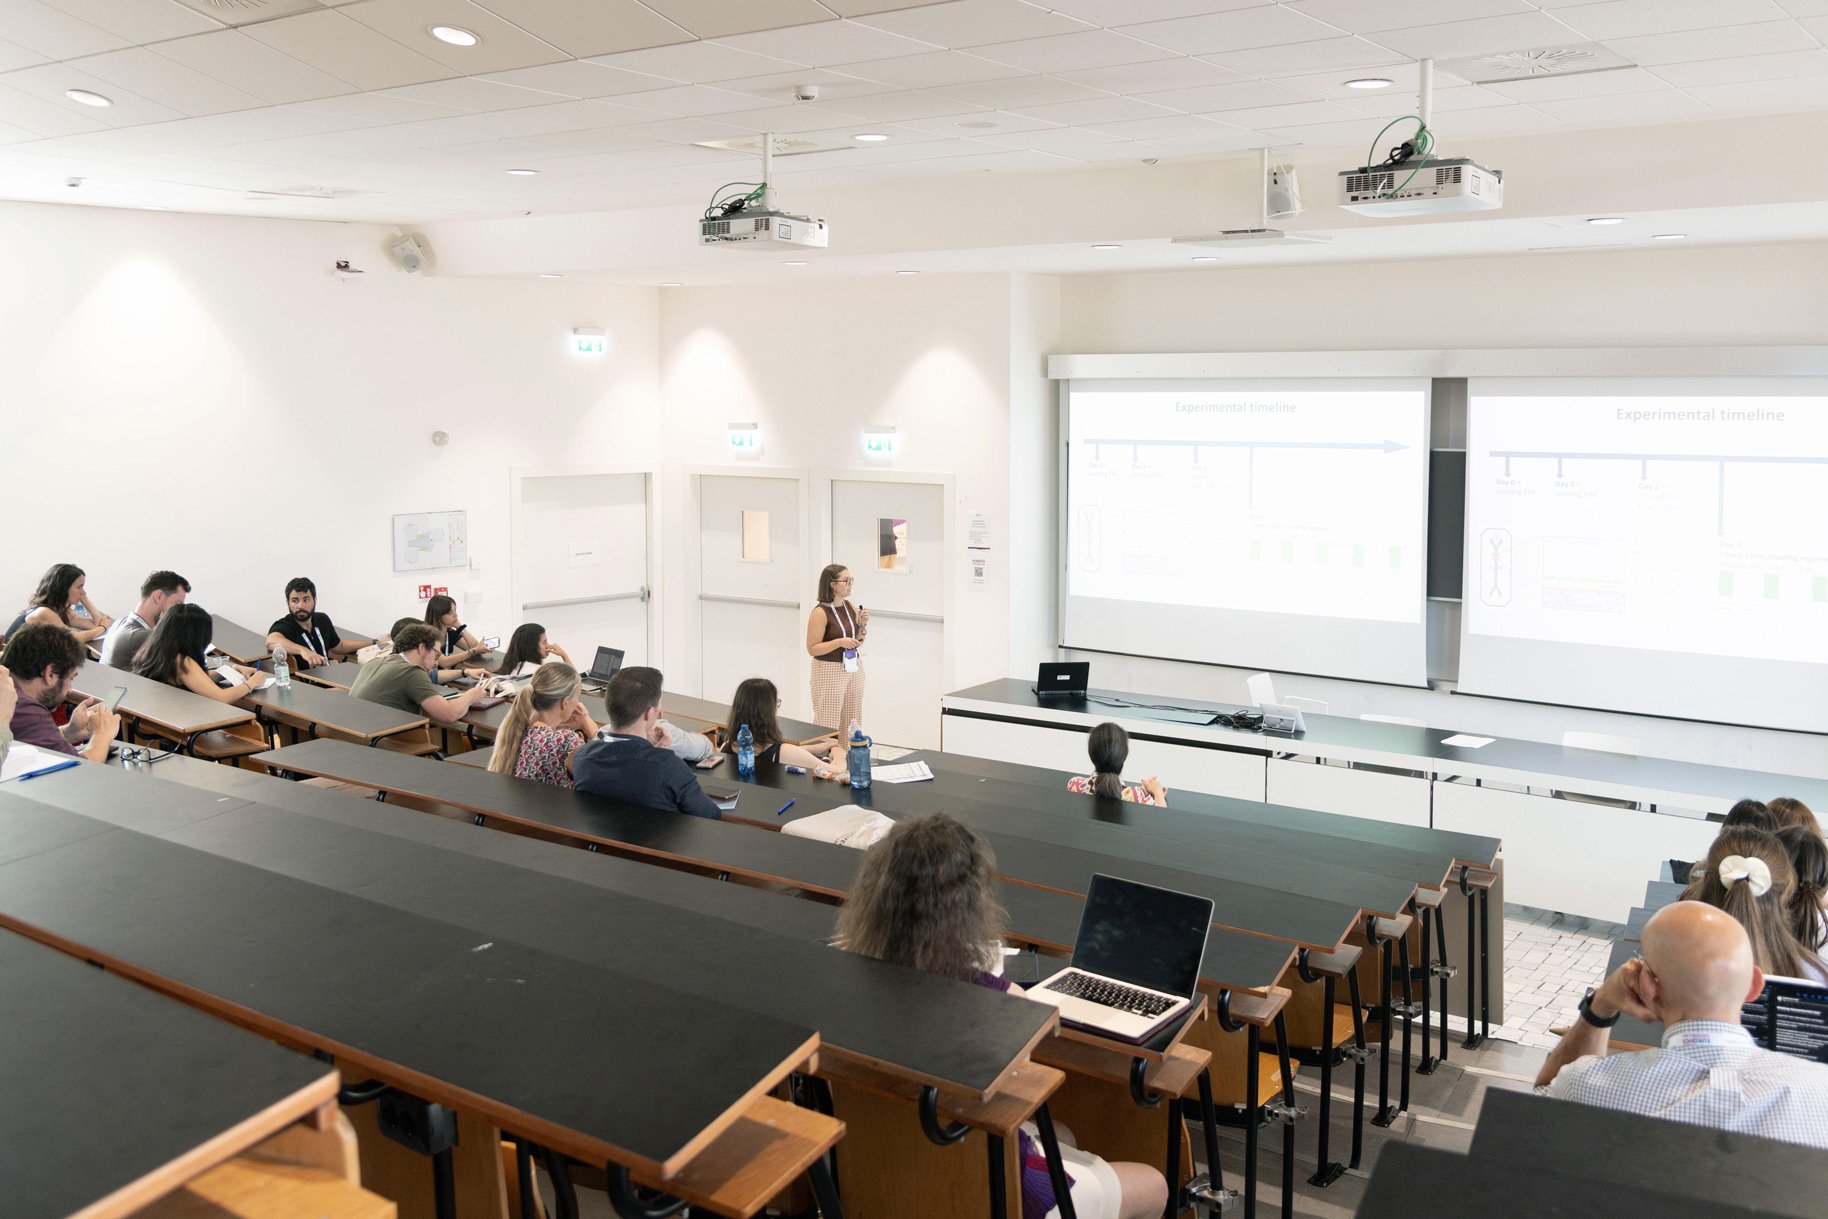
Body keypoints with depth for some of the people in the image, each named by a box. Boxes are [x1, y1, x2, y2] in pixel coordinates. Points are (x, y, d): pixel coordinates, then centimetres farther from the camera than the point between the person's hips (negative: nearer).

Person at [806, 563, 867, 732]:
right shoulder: (820, 612, -14)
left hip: (854, 668, 6)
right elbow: (812, 649, -15)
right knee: (828, 724, -3)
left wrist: (862, 624, -4)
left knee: (851, 723, 9)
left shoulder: (850, 606, 4)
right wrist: (840, 642, -24)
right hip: (830, 672, -6)